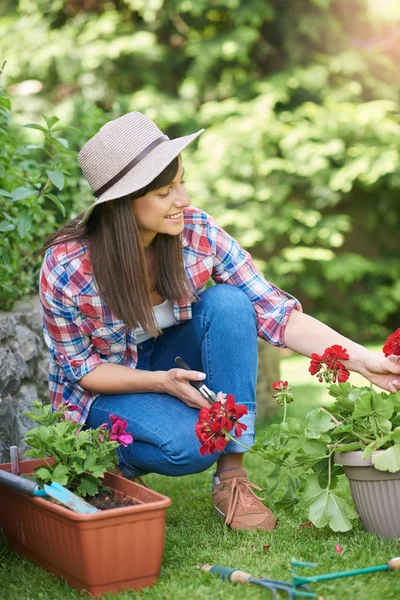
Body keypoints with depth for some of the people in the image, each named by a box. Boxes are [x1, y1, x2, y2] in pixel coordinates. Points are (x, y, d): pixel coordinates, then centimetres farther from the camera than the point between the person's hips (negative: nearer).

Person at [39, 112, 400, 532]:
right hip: (104, 387, -4)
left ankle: (232, 477, -19)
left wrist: (362, 361, -28)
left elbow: (276, 314, -19)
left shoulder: (198, 234, -20)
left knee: (227, 303, -28)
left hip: (172, 360, 4)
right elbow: (80, 367, -15)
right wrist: (162, 382, -29)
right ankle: (118, 458, 3)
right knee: (191, 445, -34)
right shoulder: (67, 269, -28)